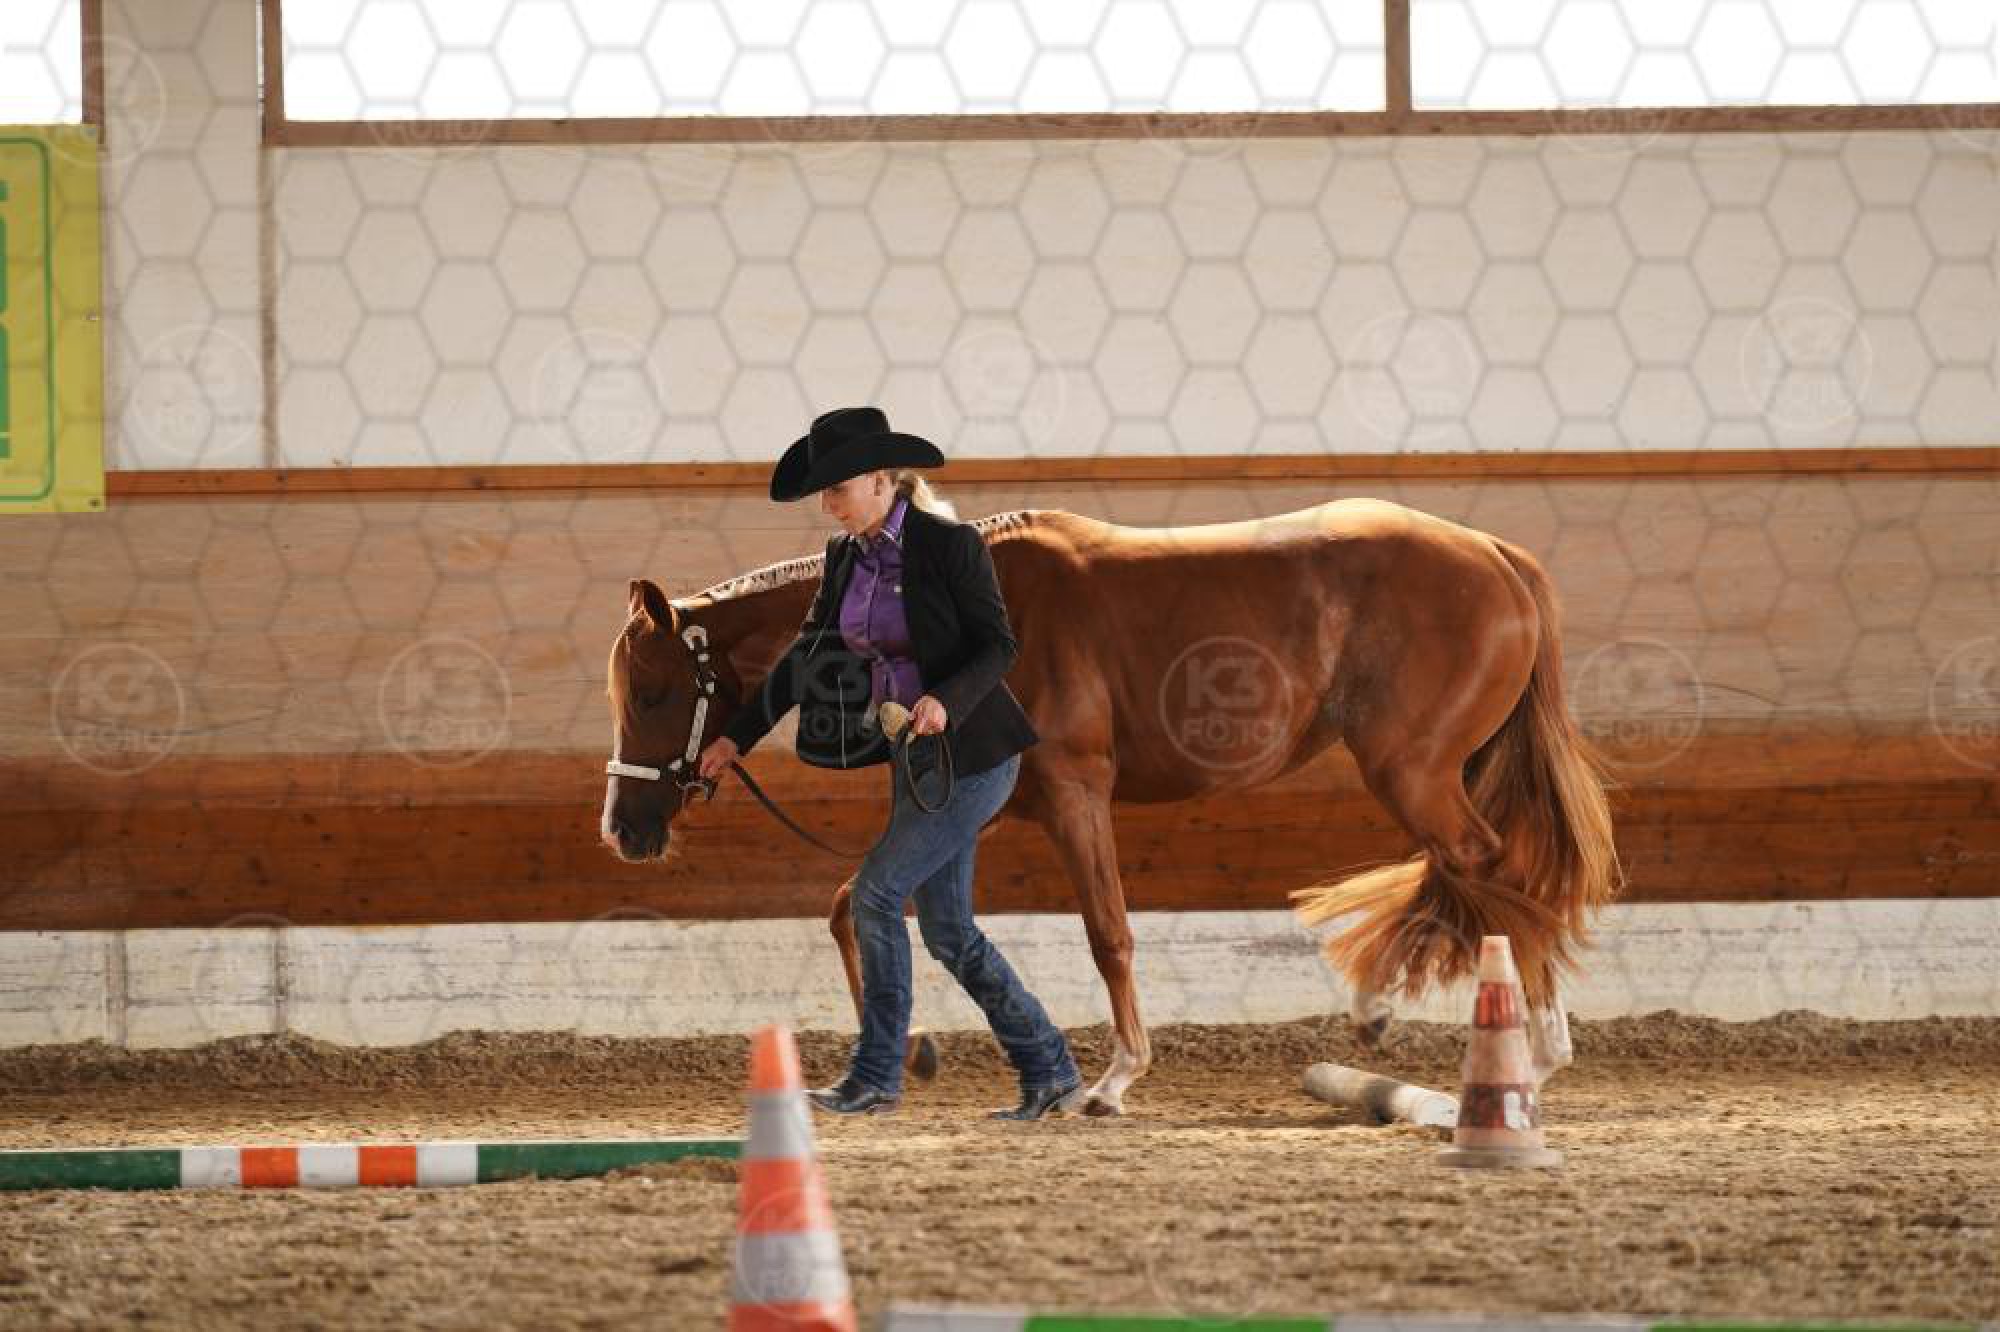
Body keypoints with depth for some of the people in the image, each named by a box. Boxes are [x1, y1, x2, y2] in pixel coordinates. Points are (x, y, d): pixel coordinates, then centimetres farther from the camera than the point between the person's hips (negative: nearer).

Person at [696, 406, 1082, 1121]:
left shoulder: (952, 545, -16)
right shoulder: (846, 557, 6)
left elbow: (998, 646, -15)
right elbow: (807, 657, 13)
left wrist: (946, 700, -32)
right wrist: (737, 736, 11)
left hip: (974, 753, -8)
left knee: (878, 890, -12)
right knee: (947, 930, 8)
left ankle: (876, 1075, -4)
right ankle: (1048, 1070, 17)